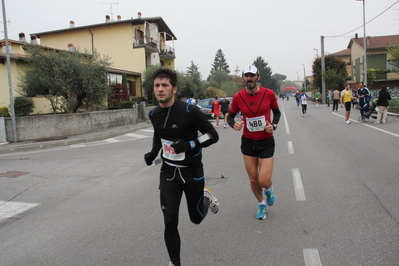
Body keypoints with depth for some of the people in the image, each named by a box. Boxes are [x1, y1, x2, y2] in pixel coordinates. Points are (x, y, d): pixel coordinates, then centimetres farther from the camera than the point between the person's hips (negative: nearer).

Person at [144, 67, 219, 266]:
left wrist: (189, 145, -28)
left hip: (192, 172, -3)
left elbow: (213, 135, -14)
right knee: (170, 222, -4)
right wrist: (153, 152, 2)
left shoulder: (189, 111, -19)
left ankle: (206, 197, 48)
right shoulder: (154, 114, -1)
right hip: (168, 172, 3)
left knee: (196, 218, 14)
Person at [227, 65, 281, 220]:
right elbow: (230, 116, 5)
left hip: (266, 142, -1)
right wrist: (234, 125, -17)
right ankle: (261, 204, 38)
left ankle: (269, 189, 31)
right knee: (253, 180, 10)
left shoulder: (269, 94, -8)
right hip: (248, 142, 2)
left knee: (264, 181, -8)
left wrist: (274, 125, -10)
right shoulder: (238, 97, -7)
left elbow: (276, 111, 8)